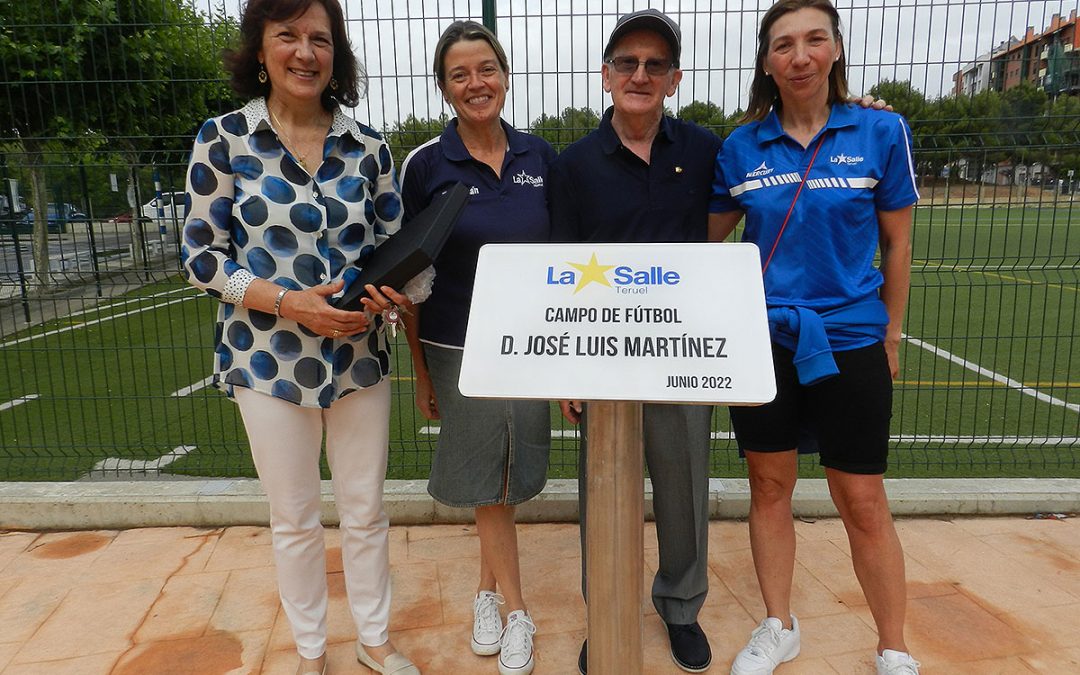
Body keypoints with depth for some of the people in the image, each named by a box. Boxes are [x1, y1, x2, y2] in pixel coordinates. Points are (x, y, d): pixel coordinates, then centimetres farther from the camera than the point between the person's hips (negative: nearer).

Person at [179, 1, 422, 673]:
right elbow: (201, 254, -4)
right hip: (269, 359, -1)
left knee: (365, 511, 14)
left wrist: (384, 292, -16)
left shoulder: (368, 146, 1)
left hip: (359, 357, 2)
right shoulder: (223, 138, -4)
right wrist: (290, 301, -18)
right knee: (295, 518, 13)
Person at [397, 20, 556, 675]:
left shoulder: (539, 155, 2)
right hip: (459, 349, -2)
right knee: (488, 485, 8)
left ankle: (488, 588, 39)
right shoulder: (425, 165, -6)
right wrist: (419, 370, -3)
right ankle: (516, 612, 29)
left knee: (509, 480, 14)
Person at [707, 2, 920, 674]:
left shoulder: (881, 132, -3)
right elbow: (707, 238, 11)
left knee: (864, 505, 5)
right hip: (761, 341, 2)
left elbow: (897, 246, 3)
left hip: (849, 342, -1)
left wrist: (891, 341, 6)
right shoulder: (741, 147, 1)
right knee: (770, 489, 12)